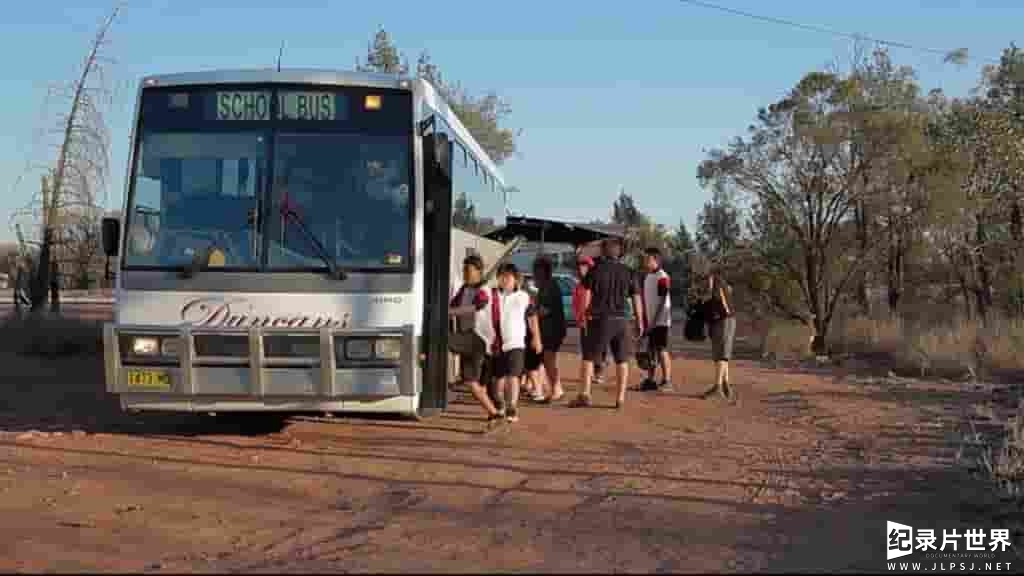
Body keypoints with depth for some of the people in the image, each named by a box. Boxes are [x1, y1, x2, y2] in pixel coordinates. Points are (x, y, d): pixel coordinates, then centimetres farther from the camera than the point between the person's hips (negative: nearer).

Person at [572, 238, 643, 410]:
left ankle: (585, 394, 1)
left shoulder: (596, 270, -2)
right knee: (622, 359, 9)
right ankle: (621, 397, 7)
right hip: (620, 320, 2)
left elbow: (586, 295, -5)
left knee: (589, 357, 6)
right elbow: (636, 297, 4)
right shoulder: (628, 272, 3)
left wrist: (584, 314, 6)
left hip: (600, 319, -2)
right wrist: (639, 321, 13)